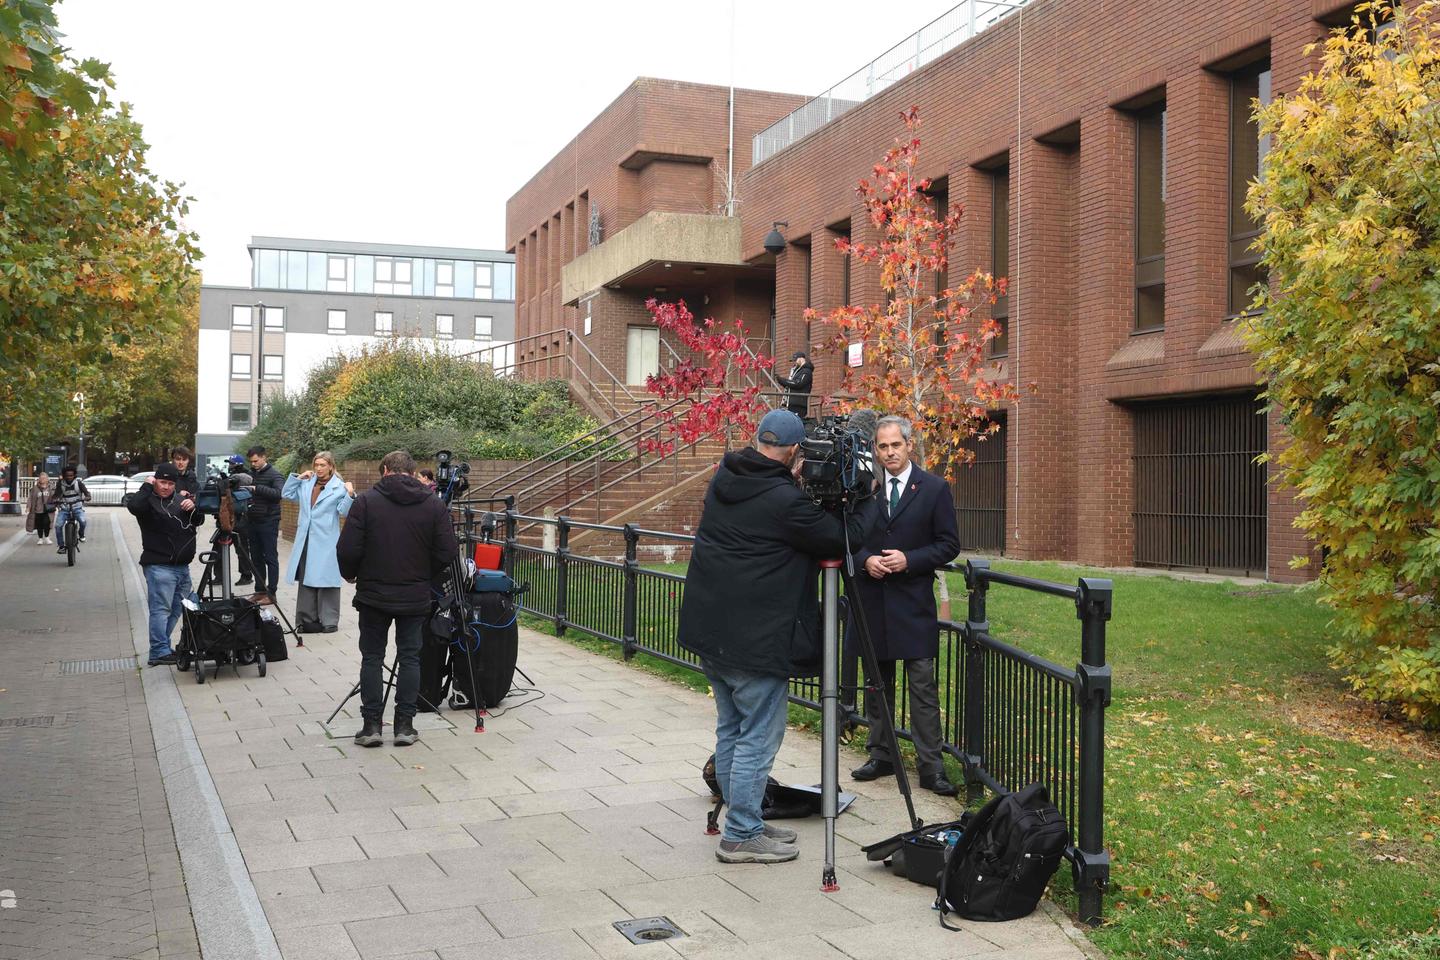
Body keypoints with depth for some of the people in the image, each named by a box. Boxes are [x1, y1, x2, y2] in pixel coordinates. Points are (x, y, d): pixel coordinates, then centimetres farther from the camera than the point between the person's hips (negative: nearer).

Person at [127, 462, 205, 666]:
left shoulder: (180, 499, 15)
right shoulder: (149, 501, -6)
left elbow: (199, 521, 17)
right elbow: (133, 506, -28)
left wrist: (193, 508, -4)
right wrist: (147, 486, -16)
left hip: (182, 565, 8)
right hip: (159, 566, -8)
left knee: (177, 609, 13)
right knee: (161, 609, -11)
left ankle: (163, 647, 22)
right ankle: (159, 652, -11)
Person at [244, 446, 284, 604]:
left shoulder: (274, 475, -6)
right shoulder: (251, 474, 12)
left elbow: (279, 493, -21)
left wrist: (257, 488, -26)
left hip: (268, 522, -6)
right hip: (252, 521, 6)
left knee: (271, 558, -2)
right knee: (256, 558, 10)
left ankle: (271, 593, 1)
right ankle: (260, 591, 17)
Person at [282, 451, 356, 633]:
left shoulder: (339, 487, -6)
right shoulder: (306, 484, 11)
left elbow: (344, 511, -11)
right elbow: (286, 494, 17)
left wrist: (350, 495, -27)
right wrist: (297, 477, 7)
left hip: (326, 541, -6)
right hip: (306, 540, 6)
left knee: (326, 580, -3)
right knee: (306, 579, 11)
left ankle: (329, 621, 5)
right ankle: (307, 619, 19)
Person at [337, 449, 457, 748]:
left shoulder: (366, 501, -7)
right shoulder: (433, 505, -1)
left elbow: (348, 549, -11)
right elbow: (447, 552, -3)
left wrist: (350, 575, 9)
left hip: (374, 594, -1)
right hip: (415, 597, 1)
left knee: (372, 657, 8)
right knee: (409, 657, 9)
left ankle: (371, 726, 8)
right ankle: (404, 726, 9)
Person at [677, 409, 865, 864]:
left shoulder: (724, 480, 4)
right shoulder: (784, 501, -21)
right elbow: (838, 540, -10)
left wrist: (791, 484, 11)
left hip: (711, 633, 9)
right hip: (756, 641, -9)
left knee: (731, 731, 17)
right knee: (758, 737, 1)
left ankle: (744, 823, 28)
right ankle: (742, 836, 8)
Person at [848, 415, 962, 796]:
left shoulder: (934, 489, -1)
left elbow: (949, 544, -1)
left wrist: (909, 560, -14)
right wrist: (865, 560, -8)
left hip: (913, 602, -3)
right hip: (871, 599, 3)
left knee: (923, 686, -5)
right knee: (876, 682, 12)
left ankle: (930, 766, 0)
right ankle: (881, 756, 23)